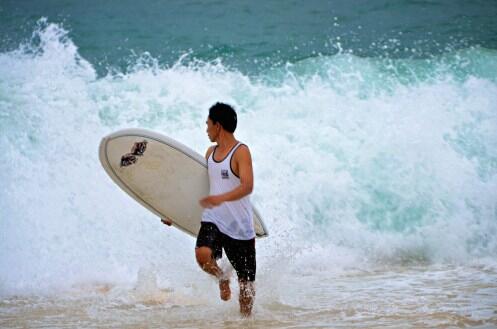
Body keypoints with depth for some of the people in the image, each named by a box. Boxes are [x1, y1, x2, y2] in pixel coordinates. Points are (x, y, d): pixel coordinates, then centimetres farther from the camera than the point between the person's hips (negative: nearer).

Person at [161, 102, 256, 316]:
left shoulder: (241, 152, -11)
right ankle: (222, 277, 5)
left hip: (240, 226, -4)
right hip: (212, 220, 5)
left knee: (245, 281, 4)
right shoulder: (210, 153, 11)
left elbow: (247, 186, -25)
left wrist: (222, 198, -42)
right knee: (202, 254, -26)